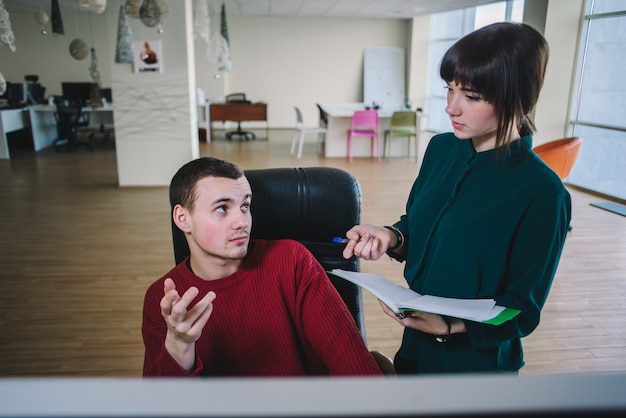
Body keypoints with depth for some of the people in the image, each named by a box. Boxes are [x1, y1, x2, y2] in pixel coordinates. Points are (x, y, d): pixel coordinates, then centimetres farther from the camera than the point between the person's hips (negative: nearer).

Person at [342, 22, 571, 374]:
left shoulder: (541, 193, -23)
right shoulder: (441, 148, -7)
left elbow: (523, 310, -16)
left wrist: (451, 326, -29)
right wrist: (389, 236, -14)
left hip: (478, 356, -5)